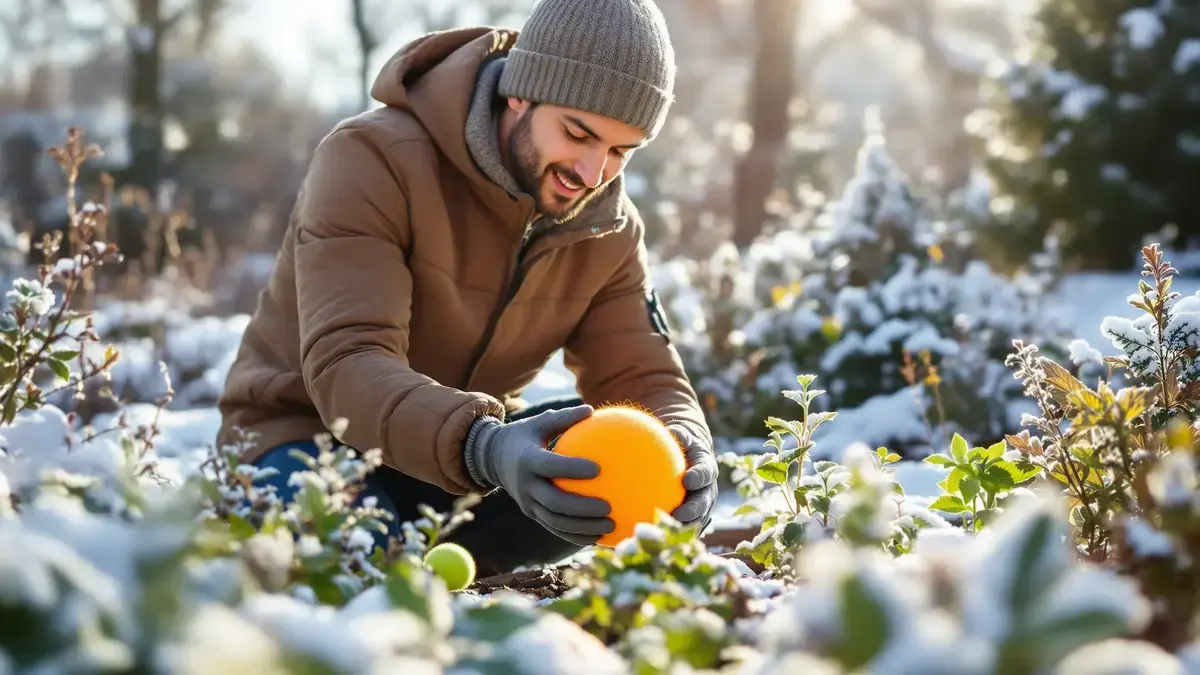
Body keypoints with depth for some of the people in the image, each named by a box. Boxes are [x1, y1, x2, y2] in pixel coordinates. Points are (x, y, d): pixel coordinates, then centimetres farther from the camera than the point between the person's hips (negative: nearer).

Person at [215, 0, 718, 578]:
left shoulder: (610, 230, -5)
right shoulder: (374, 159, -24)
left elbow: (643, 377, -8)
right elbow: (345, 363, -35)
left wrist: (685, 449, -35)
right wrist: (484, 447, -54)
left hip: (472, 441, 5)